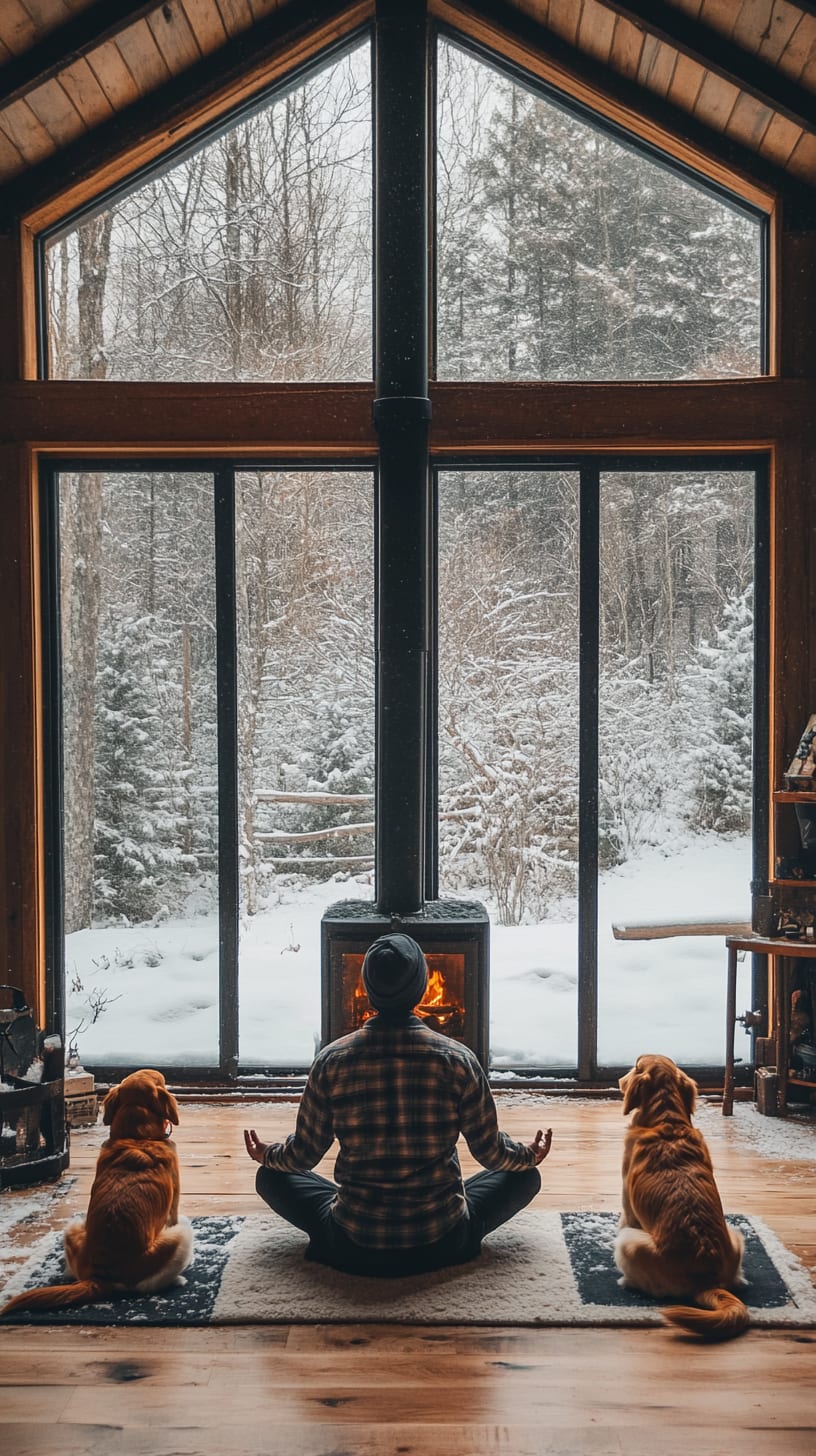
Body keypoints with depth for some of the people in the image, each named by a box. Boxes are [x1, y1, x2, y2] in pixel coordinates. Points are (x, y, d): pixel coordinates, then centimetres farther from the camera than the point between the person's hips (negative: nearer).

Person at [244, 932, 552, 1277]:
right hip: (442, 1243, 0)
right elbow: (491, 1152, -1)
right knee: (526, 1175, 22)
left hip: (352, 1247, 1)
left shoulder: (332, 1061, -9)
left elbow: (304, 1154, 1)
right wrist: (530, 1156, 22)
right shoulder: (458, 1060, -11)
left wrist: (266, 1155, 24)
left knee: (271, 1177, 23)